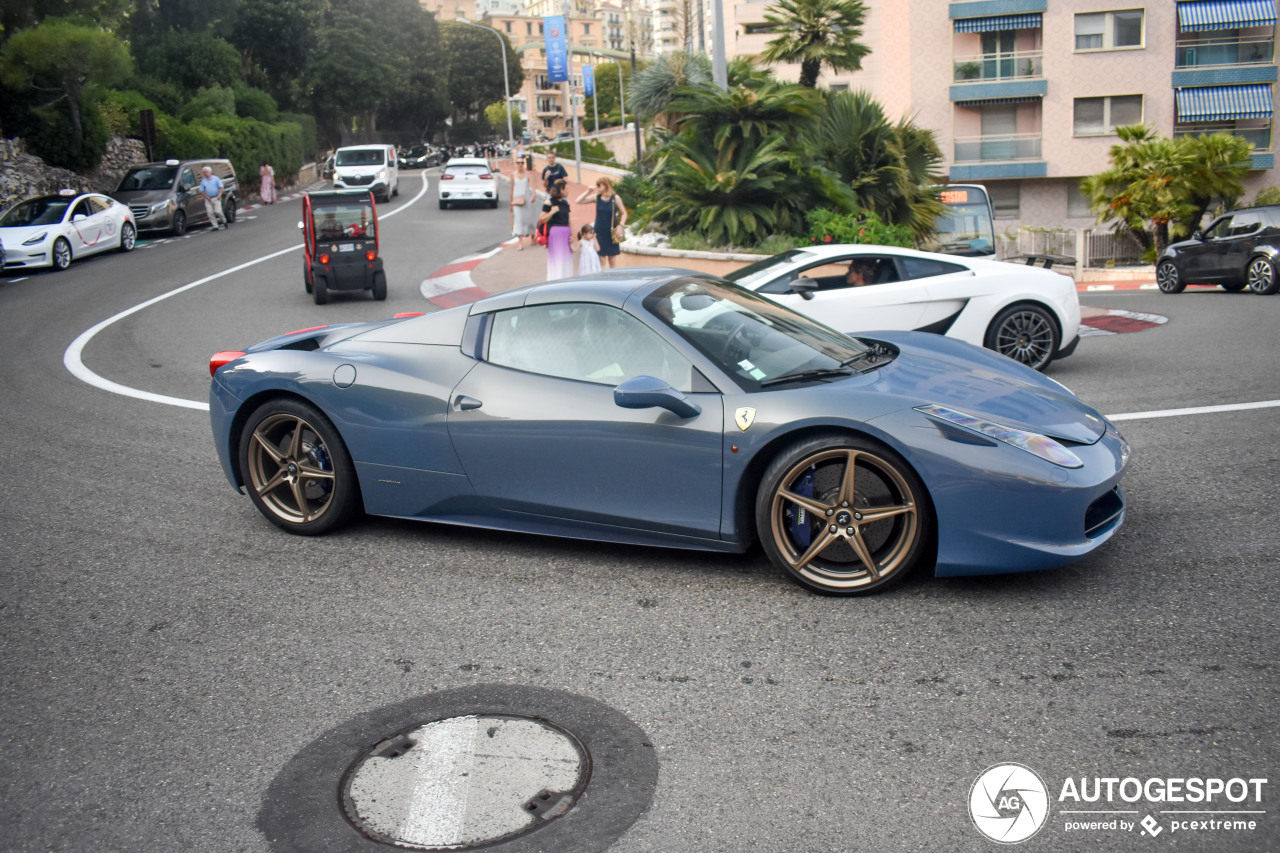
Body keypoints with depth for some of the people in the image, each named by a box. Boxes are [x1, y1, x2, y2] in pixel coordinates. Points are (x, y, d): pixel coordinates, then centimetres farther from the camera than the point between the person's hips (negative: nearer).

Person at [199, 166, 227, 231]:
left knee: (218, 211, -14)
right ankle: (215, 226, -1)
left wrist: (219, 195, -14)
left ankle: (224, 221, 13)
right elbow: (202, 191, 10)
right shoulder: (203, 181, 12)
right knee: (210, 213, -5)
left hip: (216, 198, -3)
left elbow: (221, 187, 0)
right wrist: (207, 197, -4)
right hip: (208, 199, 3)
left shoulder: (216, 178, 4)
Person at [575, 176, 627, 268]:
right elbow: (579, 201, 2)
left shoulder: (615, 198, -4)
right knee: (601, 257, 0)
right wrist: (589, 191, -7)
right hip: (599, 232, 2)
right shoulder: (596, 197, 2)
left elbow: (624, 213, 1)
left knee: (612, 258, 5)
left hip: (611, 233, -2)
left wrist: (620, 225, -12)